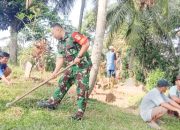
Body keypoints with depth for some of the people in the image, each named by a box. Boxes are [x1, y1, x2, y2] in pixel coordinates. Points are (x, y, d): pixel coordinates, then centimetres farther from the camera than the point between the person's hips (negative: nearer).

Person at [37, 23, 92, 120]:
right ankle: (53, 103, 23)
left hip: (83, 66, -8)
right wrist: (55, 71, 1)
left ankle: (80, 112, 0)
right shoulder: (60, 45, 13)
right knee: (62, 83, 12)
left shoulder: (73, 36, -12)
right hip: (72, 67, 8)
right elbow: (60, 59, 11)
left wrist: (79, 57, -21)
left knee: (81, 88, -6)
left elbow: (86, 43, -19)